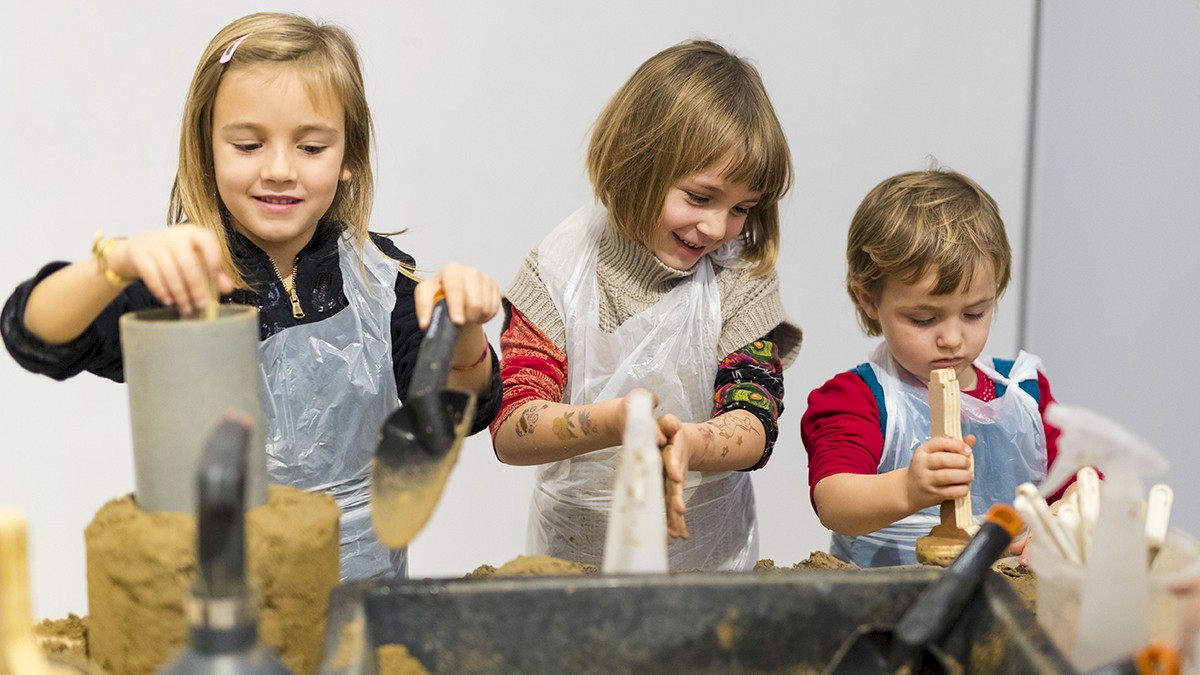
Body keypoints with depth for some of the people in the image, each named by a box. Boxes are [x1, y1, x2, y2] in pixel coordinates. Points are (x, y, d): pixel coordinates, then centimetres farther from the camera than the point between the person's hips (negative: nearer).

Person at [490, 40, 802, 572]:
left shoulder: (742, 276, -2)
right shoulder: (563, 268, -5)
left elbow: (754, 423, -11)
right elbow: (509, 430, -12)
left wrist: (688, 444, -33)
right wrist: (613, 423, -30)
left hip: (707, 555, 0)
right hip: (574, 548, 0)